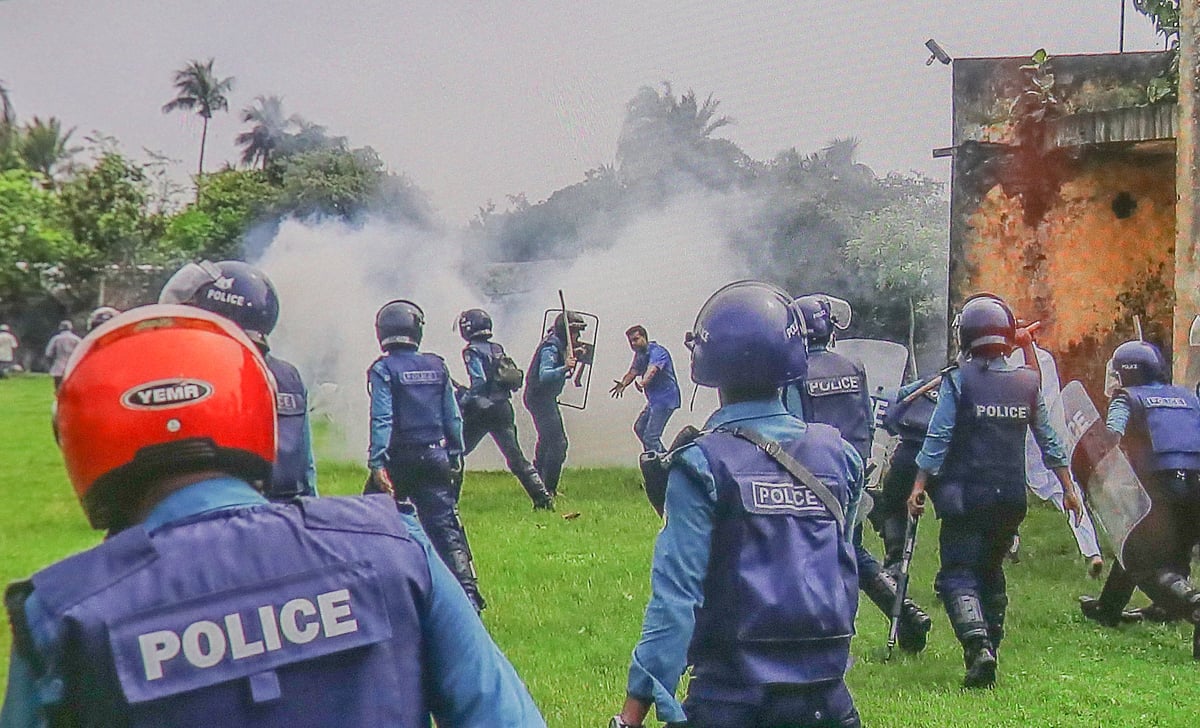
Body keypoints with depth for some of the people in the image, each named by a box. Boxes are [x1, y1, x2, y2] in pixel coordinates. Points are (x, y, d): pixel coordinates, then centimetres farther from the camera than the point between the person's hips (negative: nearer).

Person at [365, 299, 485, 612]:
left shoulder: (383, 369, -5)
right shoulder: (437, 366, 7)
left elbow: (382, 419, -14)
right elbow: (453, 418, 9)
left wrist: (378, 462, -18)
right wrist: (455, 457, 16)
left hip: (399, 459, -3)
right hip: (435, 458, 3)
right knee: (445, 527, 1)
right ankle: (468, 593, -11)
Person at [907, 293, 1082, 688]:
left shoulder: (958, 380, -8)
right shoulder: (1028, 382, 4)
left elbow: (938, 438, -10)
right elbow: (1049, 441, 10)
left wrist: (919, 485, -5)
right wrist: (1068, 487, 20)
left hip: (966, 495, -4)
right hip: (1011, 498, 4)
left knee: (958, 574, -4)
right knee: (991, 571, 20)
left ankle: (978, 646, -26)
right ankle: (989, 648, 20)